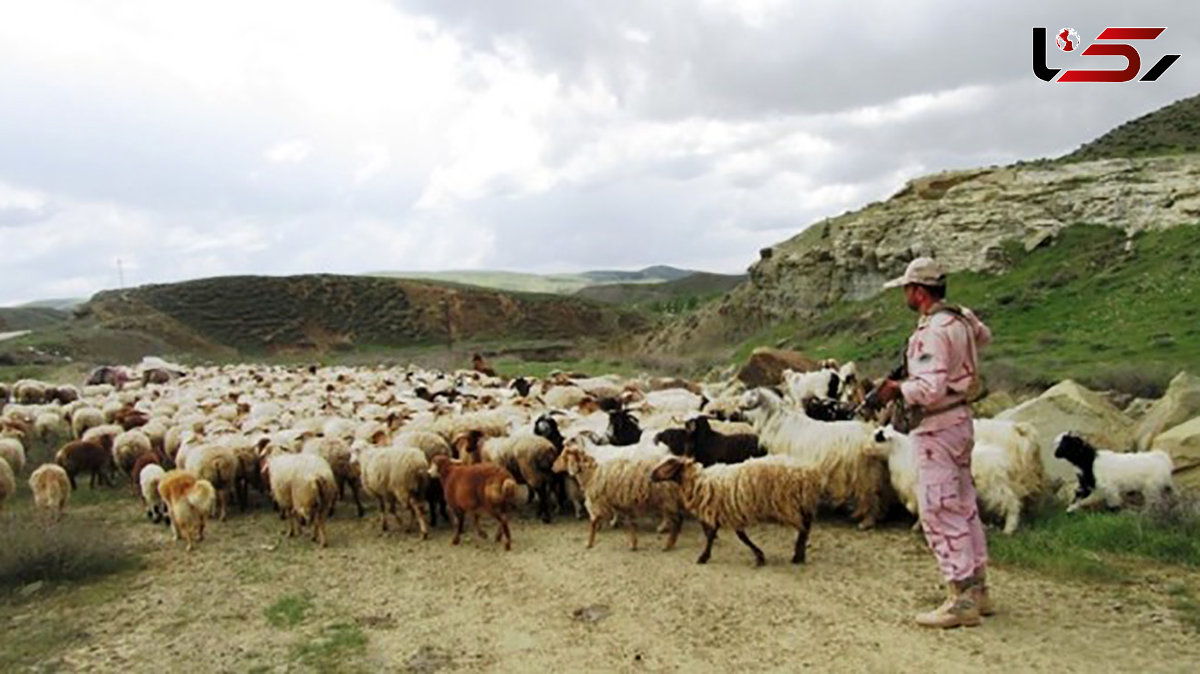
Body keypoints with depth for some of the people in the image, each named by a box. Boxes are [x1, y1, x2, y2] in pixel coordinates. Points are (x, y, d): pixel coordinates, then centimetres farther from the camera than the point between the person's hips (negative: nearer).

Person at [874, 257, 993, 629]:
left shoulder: (932, 332, -21)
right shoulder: (961, 319, 8)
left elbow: (930, 388, -29)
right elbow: (984, 336, 32)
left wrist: (898, 389, -12)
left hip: (937, 429, -10)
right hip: (960, 421, 10)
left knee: (940, 513, -6)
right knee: (964, 508, 16)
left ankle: (962, 601, -2)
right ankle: (978, 589, 24)